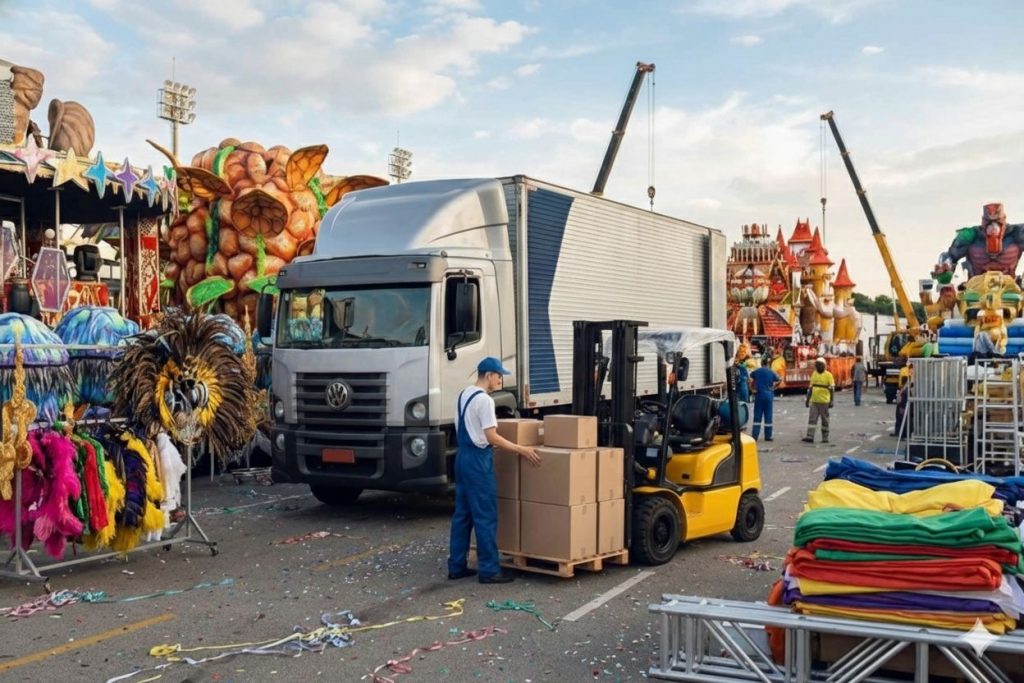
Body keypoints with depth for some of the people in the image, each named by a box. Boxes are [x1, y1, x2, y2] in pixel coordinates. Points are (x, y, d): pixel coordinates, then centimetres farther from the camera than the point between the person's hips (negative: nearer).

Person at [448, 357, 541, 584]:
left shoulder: (463, 395, 14)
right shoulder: (484, 400, -15)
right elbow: (491, 437, -19)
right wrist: (521, 450, -15)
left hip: (462, 456, 10)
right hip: (478, 459, -10)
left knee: (462, 514, 12)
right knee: (485, 516, -4)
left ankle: (456, 566, 16)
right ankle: (489, 570, -1)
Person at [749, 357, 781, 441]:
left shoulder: (756, 371, 3)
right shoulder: (771, 372, 0)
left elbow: (750, 380, -2)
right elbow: (779, 380, -4)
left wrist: (753, 389, 4)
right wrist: (773, 388, 5)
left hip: (758, 395, 1)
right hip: (769, 395, -1)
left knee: (757, 416, 2)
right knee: (768, 416, 6)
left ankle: (754, 435, -3)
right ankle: (768, 436, 8)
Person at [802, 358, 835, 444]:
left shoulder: (828, 375, -5)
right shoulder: (814, 374, 10)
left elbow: (832, 389, -7)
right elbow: (810, 388, 16)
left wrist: (831, 401, -13)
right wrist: (807, 399, 15)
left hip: (824, 401, -5)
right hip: (814, 401, 5)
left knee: (825, 420, 5)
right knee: (812, 419, -3)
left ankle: (825, 438, 13)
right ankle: (810, 437, -7)